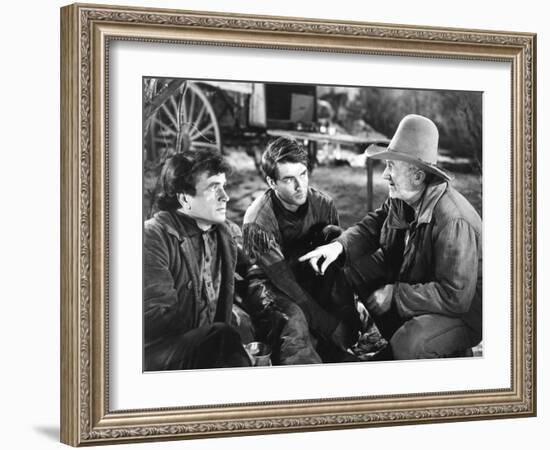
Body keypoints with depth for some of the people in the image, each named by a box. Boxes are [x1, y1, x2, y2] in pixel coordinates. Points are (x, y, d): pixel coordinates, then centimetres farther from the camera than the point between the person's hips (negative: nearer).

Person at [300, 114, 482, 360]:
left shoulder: (453, 222, -34)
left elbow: (455, 296, -34)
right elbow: (373, 226, 6)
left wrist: (394, 295, -27)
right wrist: (338, 246, -16)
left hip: (462, 314, -8)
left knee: (407, 345, -35)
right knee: (349, 269, 3)